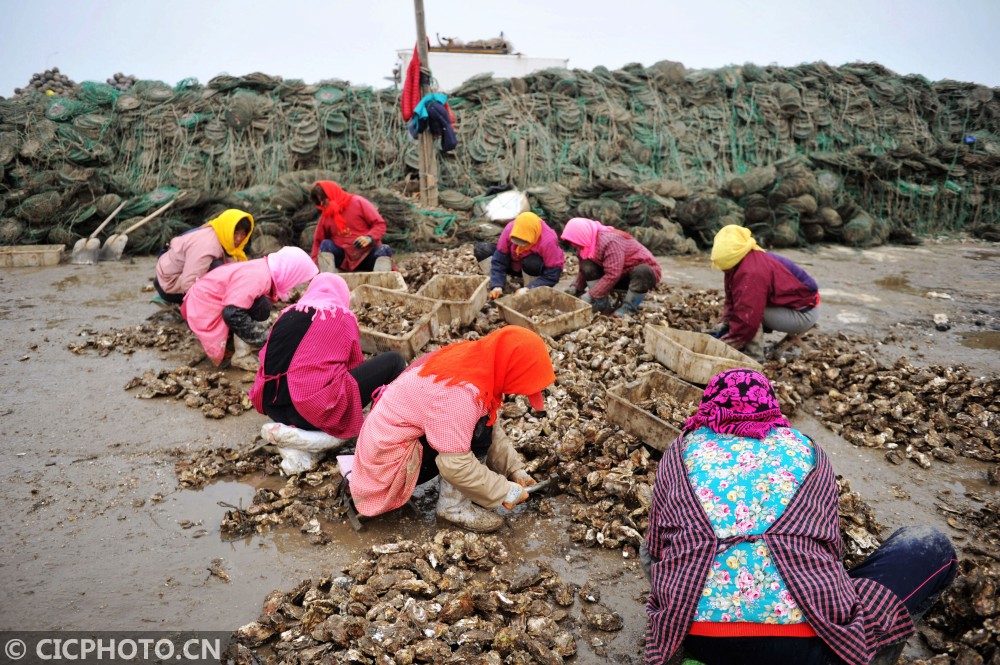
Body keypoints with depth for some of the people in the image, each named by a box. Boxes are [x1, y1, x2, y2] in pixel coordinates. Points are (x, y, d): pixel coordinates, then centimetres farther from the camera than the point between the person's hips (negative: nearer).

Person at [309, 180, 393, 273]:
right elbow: (318, 241, 13)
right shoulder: (325, 216, 9)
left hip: (367, 255, -3)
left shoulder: (358, 203, -3)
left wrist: (369, 238, -24)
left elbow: (380, 224, -5)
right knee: (325, 245, -19)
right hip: (344, 259, 3)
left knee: (384, 250, -30)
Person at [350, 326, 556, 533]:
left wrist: (515, 469, 1)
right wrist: (506, 492, -19)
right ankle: (452, 506, -8)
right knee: (479, 431, -19)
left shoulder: (471, 363, -2)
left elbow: (493, 428, 6)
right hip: (389, 460, -9)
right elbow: (455, 465, -30)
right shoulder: (459, 392, -31)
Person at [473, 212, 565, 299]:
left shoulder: (548, 241, -35)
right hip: (517, 264, 4)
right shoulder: (510, 229, -26)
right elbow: (499, 260, -21)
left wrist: (528, 289, -40)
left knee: (531, 263, -41)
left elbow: (552, 276, -30)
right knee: (481, 250, -15)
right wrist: (497, 285, -33)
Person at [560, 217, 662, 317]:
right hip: (623, 275, 7)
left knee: (641, 271, -43)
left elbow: (612, 275, -35)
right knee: (588, 266, -13)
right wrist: (577, 287, -13)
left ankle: (629, 306, -19)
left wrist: (592, 294, -32)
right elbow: (584, 270, 4)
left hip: (646, 271, -7)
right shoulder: (590, 243, -5)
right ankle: (602, 304, -11)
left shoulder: (610, 241, -32)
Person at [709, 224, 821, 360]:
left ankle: (754, 355, -16)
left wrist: (726, 346, -23)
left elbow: (747, 319, -32)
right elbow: (731, 301, 6)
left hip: (803, 314, -10)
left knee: (751, 307, -23)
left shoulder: (752, 273, -32)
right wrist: (723, 324, -6)